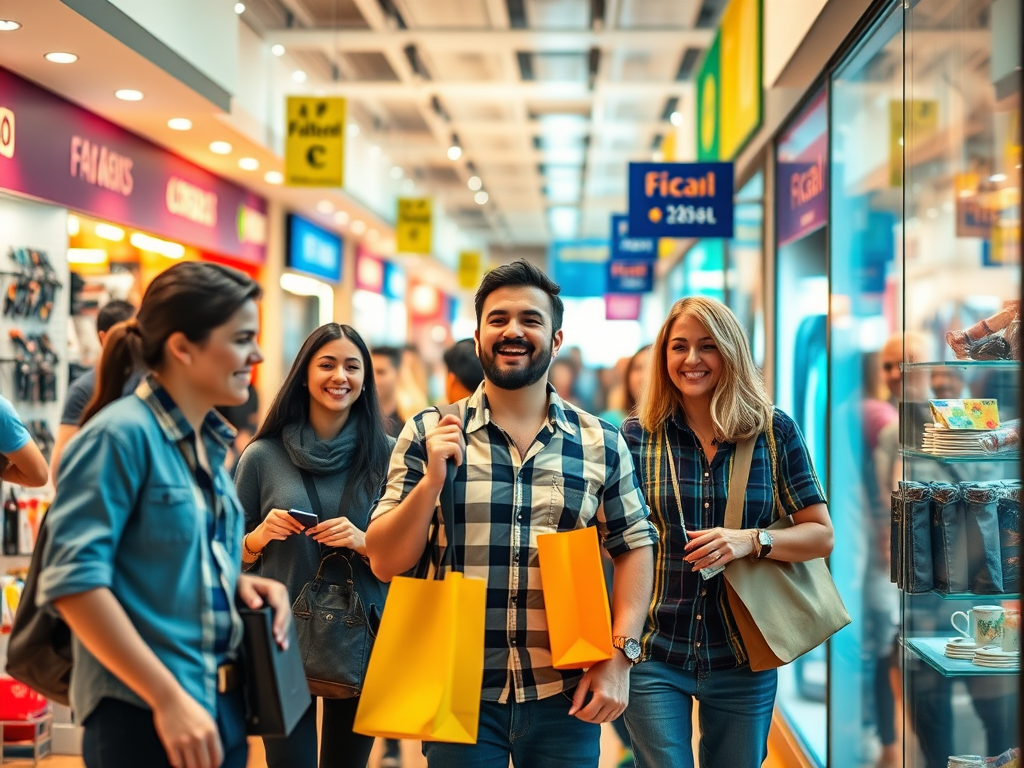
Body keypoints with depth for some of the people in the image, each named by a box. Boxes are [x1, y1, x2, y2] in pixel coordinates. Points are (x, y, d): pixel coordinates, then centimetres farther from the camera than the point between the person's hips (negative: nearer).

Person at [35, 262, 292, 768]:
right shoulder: (122, 434, -15)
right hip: (141, 716, -8)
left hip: (221, 708, 8)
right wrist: (169, 699, -22)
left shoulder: (208, 441, 9)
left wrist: (240, 582, 0)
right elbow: (73, 580, -22)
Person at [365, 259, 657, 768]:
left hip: (566, 698, 1)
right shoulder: (427, 434, -1)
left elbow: (635, 548, 8)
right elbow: (385, 563, -2)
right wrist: (433, 479, -15)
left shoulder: (601, 443, 2)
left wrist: (619, 655, -3)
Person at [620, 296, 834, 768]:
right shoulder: (637, 435, -1)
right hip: (655, 656, -1)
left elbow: (821, 535, 0)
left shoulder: (775, 432, 0)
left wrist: (750, 541, -18)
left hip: (743, 659, 1)